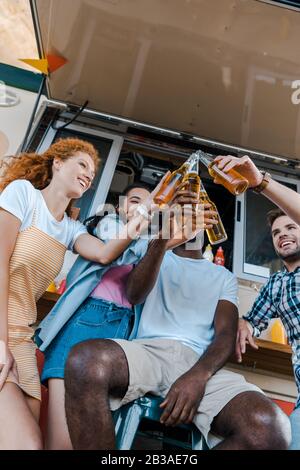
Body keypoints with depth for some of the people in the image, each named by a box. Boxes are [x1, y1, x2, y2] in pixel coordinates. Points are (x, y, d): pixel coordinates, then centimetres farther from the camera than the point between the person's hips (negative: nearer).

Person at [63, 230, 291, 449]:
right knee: (86, 362, -35)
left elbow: (226, 333, 8)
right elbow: (134, 295, 0)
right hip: (149, 349, 0)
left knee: (270, 428, -29)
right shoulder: (157, 258, 22)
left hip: (198, 361, 1)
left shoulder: (224, 276, 23)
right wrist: (161, 241, -16)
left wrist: (198, 375, -15)